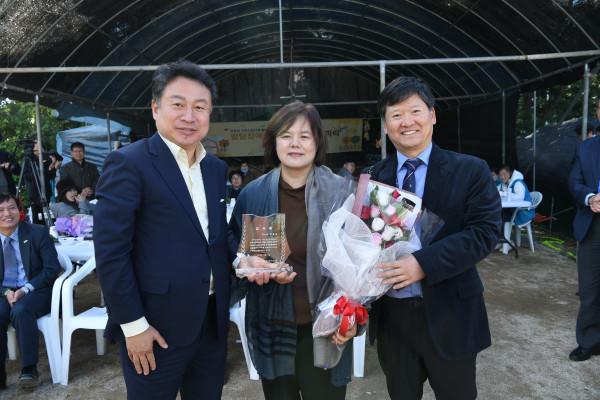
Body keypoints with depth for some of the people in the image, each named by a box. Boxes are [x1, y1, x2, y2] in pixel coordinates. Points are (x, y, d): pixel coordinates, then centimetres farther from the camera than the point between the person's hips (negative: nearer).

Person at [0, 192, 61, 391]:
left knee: (20, 311, -33)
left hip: (36, 290, -3)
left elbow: (52, 269, -7)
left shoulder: (38, 233, -5)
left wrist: (26, 289, -18)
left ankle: (29, 370, -21)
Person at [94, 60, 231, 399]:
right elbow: (111, 252, -15)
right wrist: (133, 324, -15)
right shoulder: (129, 163, -13)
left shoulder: (217, 167, 8)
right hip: (157, 325, -6)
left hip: (212, 321, 7)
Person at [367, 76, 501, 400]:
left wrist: (423, 263, -24)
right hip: (391, 315, 3)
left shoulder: (470, 170, -5)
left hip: (448, 314, -2)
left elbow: (485, 232, -14)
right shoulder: (373, 177, 2)